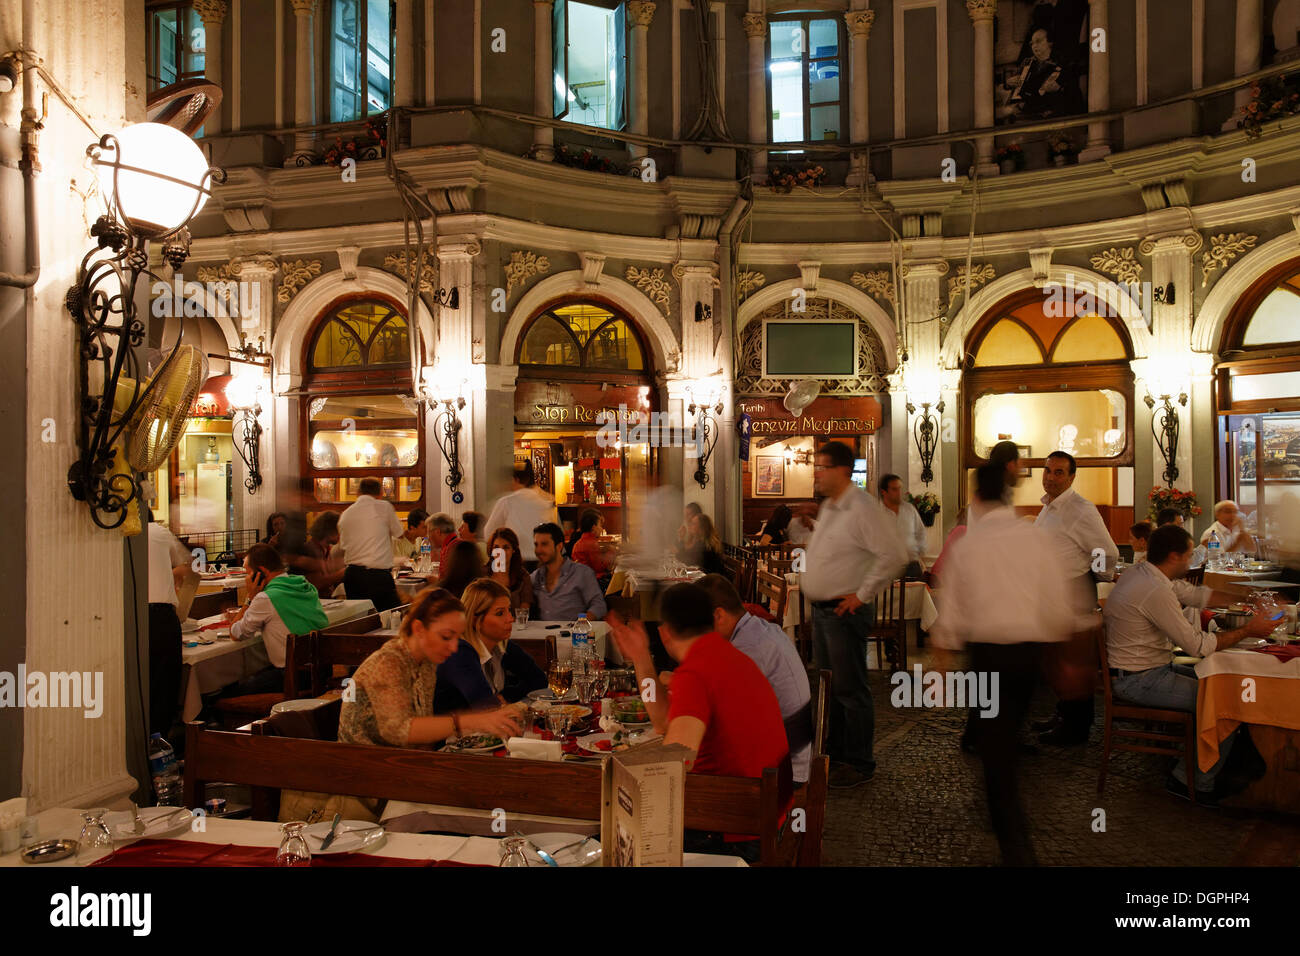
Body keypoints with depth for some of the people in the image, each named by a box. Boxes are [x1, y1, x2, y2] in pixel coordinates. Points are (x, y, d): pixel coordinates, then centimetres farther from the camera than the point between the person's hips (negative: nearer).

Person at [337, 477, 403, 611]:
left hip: (352, 574, 6)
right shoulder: (384, 507, -3)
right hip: (378, 574, -5)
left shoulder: (345, 514, 11)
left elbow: (343, 545, 16)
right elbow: (398, 531, 10)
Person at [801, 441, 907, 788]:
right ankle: (834, 755, 31)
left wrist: (863, 594, -19)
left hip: (846, 612, -9)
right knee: (828, 687, 18)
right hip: (821, 610, 10)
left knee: (850, 690, -1)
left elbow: (894, 555, -24)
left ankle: (858, 763, 12)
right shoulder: (827, 508, 13)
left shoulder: (862, 508, -17)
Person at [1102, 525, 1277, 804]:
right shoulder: (1156, 591, -25)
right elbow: (1197, 645, -20)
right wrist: (1247, 630, -9)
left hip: (1148, 667, 10)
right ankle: (1200, 786, 7)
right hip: (1137, 681, -10)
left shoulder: (1141, 572, 6)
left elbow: (1195, 594, 18)